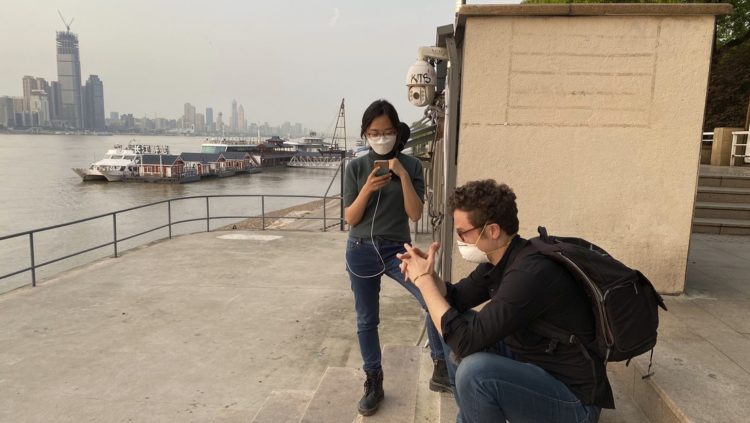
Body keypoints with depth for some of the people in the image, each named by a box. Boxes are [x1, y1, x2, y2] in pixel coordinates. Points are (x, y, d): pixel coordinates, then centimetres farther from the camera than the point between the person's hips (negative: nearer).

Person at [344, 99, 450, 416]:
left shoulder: (411, 165, -3)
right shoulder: (356, 168, -1)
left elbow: (415, 214, -9)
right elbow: (350, 218, -4)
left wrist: (403, 176, -20)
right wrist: (367, 189, -20)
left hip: (397, 249, -1)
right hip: (361, 251, 1)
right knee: (366, 319, 10)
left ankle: (441, 369, -1)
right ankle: (373, 382, 28)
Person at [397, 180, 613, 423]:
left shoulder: (529, 273, -30)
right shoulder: (498, 258, -1)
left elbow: (466, 341, -32)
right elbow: (456, 298, 11)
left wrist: (423, 280, -22)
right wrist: (425, 273, -9)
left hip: (575, 399, -9)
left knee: (475, 370, -31)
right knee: (453, 328, 7)